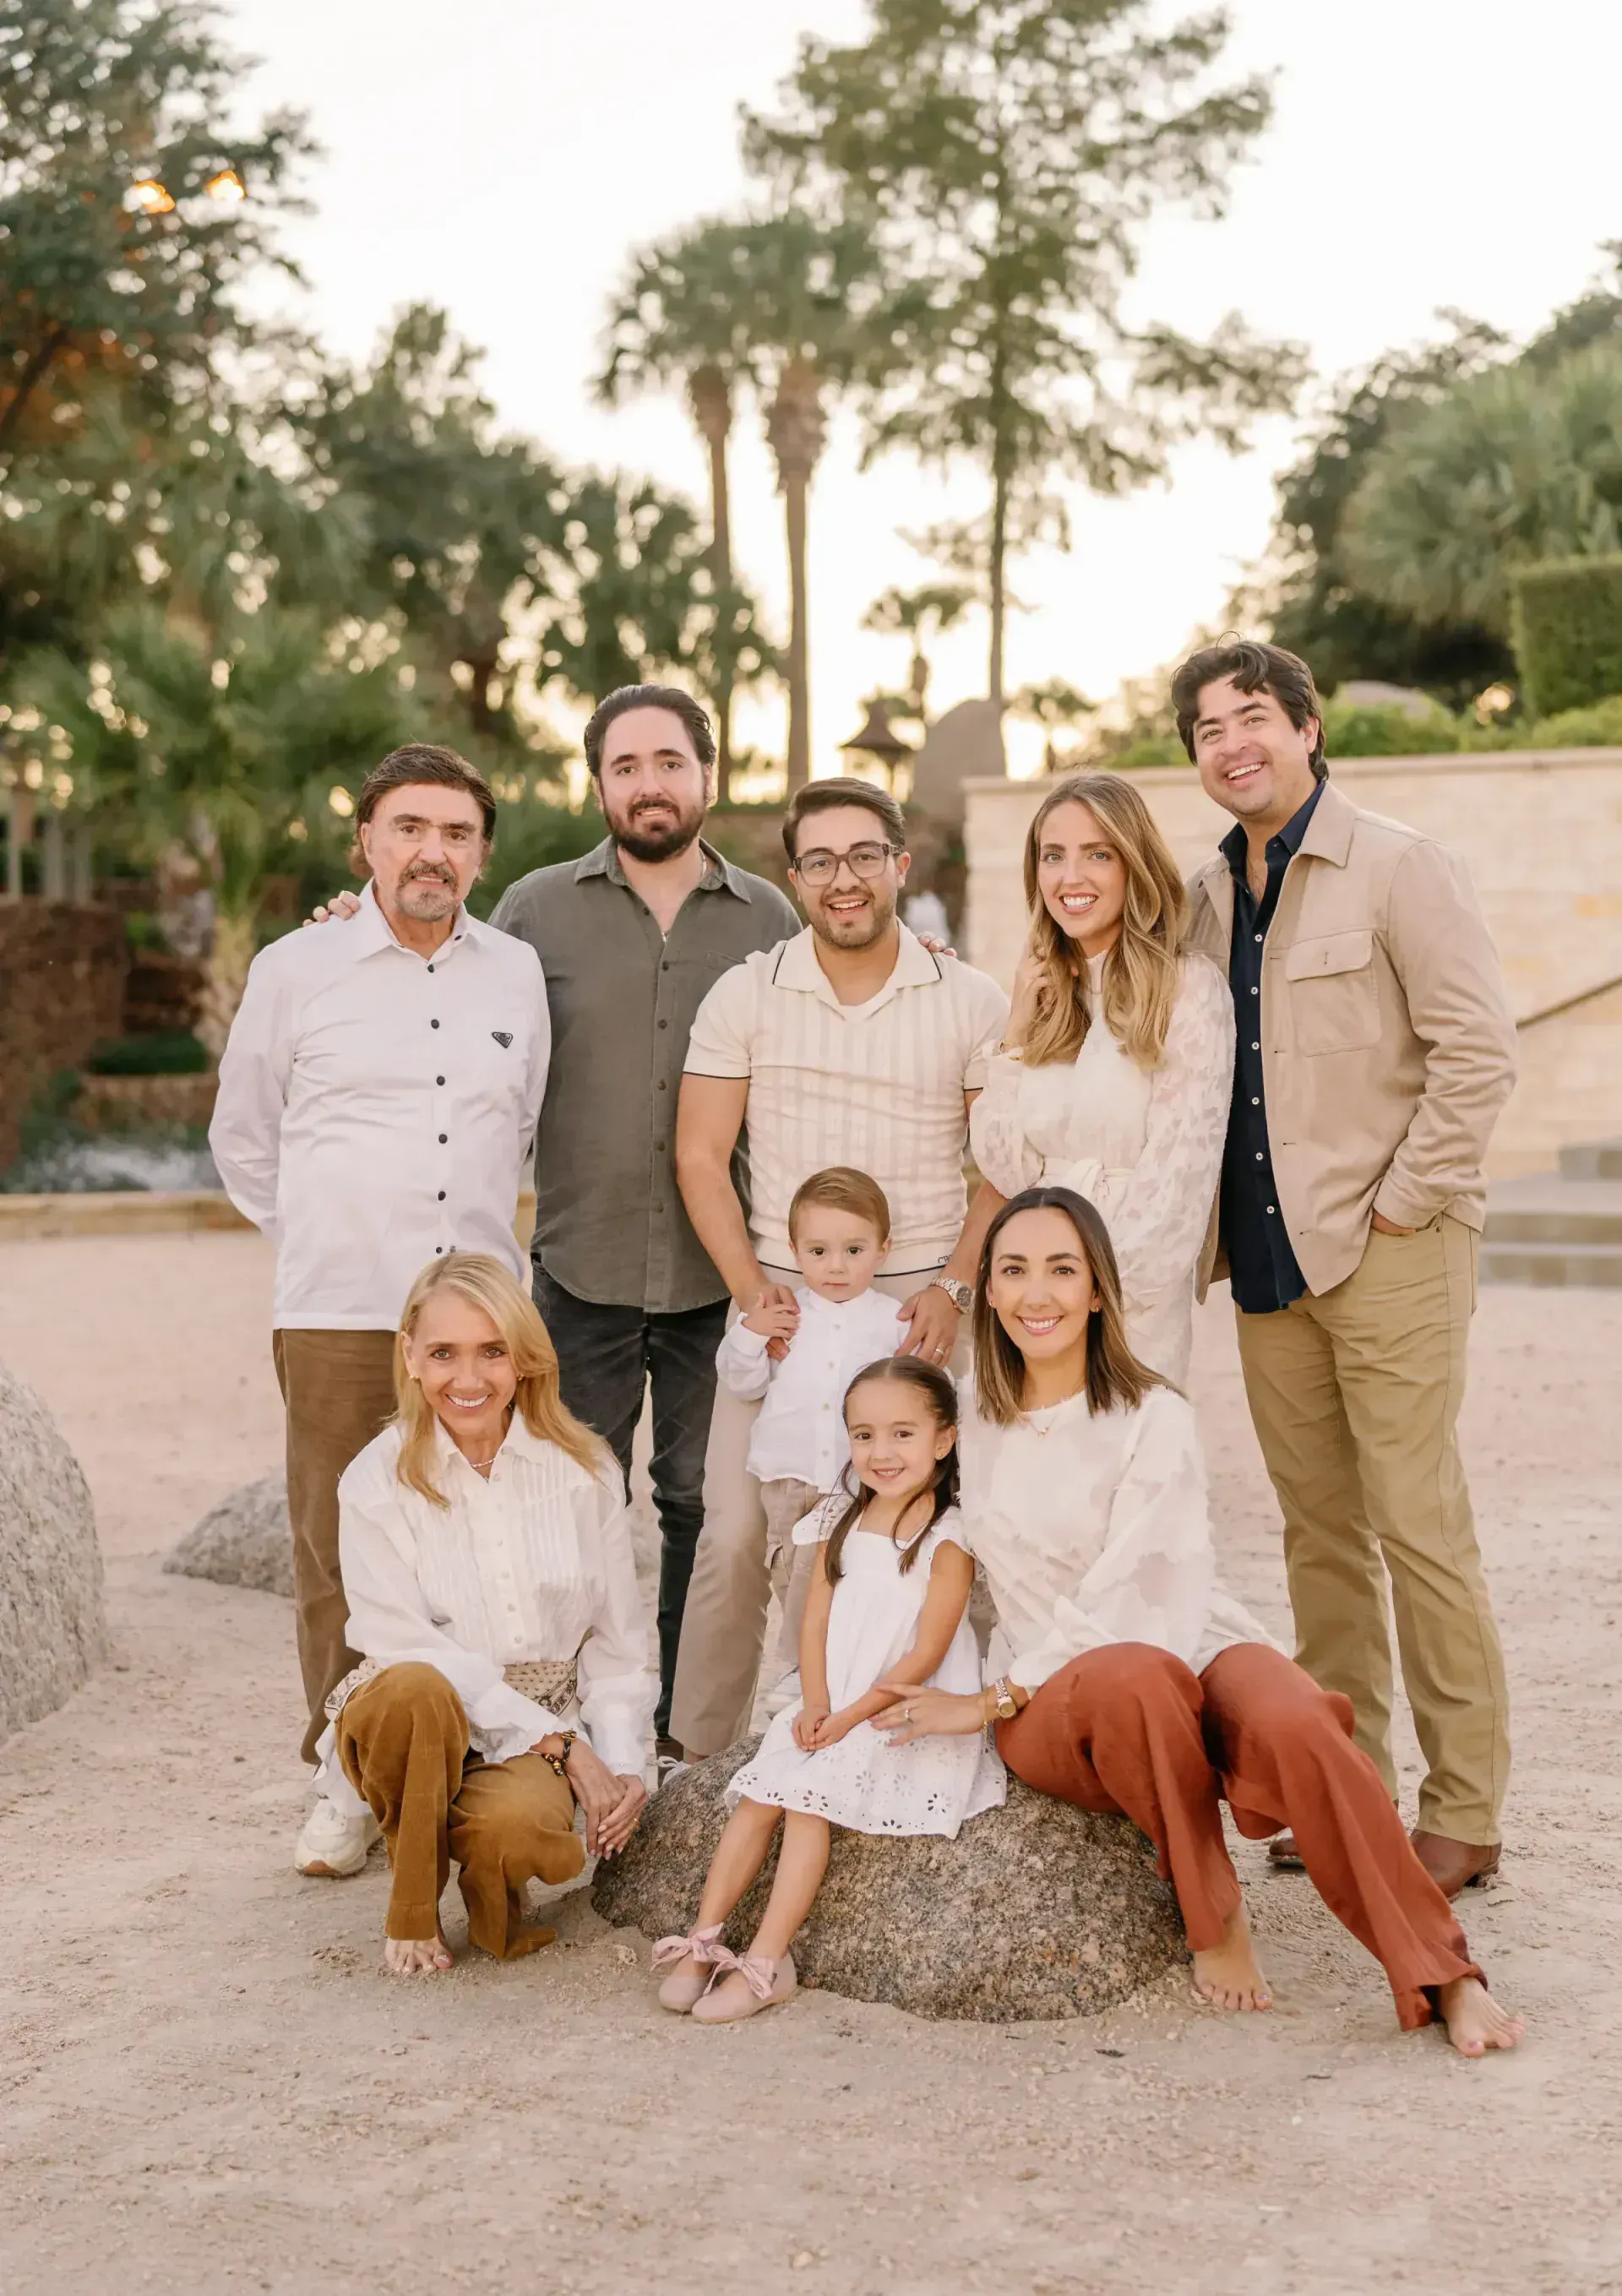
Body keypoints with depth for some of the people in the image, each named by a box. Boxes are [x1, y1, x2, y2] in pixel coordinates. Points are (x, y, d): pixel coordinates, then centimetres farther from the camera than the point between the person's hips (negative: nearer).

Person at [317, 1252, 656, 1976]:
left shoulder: (584, 1470, 2)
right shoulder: (377, 1482, -6)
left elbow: (616, 1643, 7)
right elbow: (411, 1650, -12)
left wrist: (624, 1765, -9)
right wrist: (562, 1744, -17)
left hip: (538, 1736, 1)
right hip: (413, 1726, -1)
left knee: (521, 1829, -35)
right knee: (414, 1692, -38)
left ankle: (490, 1886, 6)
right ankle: (413, 1910, -11)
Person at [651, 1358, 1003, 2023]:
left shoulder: (948, 1538, -11)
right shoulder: (841, 1524, 10)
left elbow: (925, 1653, -14)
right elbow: (816, 1621, 7)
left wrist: (851, 1717, -16)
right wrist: (815, 1705, -8)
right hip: (830, 1708, 6)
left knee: (810, 1799, -22)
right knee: (758, 1798, -11)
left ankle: (765, 1961, -22)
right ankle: (703, 1938, -9)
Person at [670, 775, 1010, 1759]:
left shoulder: (973, 1003, 4)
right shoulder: (745, 995, 4)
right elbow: (701, 1157, 4)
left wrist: (955, 1287, -7)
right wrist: (751, 1288, -7)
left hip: (922, 1307, 0)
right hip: (782, 1302, 0)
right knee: (736, 1536, -6)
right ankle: (700, 1754, 8)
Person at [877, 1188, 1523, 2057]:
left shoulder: (1153, 1420, -8)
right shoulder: (971, 1410, 5)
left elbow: (1127, 1603, -13)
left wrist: (992, 1699, -14)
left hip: (1187, 1643, -1)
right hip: (1055, 1700, 1)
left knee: (1294, 1725, -36)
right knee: (1139, 1681, -38)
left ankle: (1441, 1977, -23)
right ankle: (1212, 1915, -17)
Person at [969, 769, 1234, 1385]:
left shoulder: (1187, 989, -9)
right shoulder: (1044, 996, 10)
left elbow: (1179, 1174, -13)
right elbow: (1006, 1170, 4)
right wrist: (1018, 1035, -2)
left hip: (1137, 1305, -5)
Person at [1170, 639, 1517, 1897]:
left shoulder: (1398, 868, -6)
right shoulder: (1208, 895, 13)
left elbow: (1477, 1052, -11)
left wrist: (1402, 1205, -12)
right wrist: (1214, 1226, 11)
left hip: (1388, 1252, -6)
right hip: (1270, 1262, 6)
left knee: (1419, 1528, -4)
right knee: (1318, 1533, 11)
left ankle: (1464, 1815, 6)